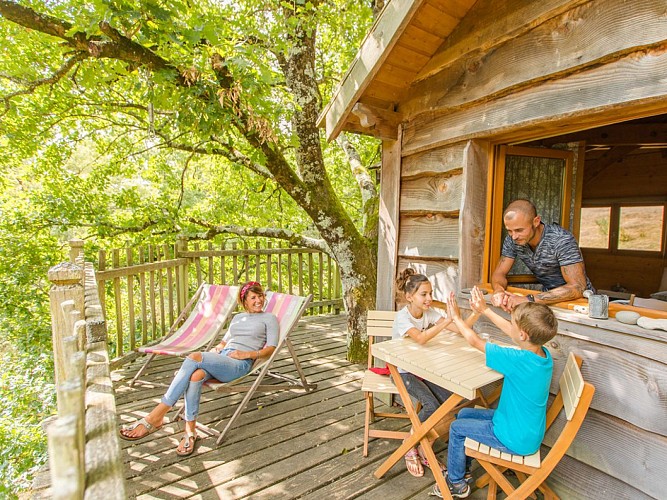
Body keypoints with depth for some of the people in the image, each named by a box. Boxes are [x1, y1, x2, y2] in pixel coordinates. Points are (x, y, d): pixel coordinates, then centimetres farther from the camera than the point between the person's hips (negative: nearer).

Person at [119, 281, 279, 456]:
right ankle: (190, 431, -23)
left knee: (195, 357, -30)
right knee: (195, 375, -32)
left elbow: (271, 349, 4)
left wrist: (247, 354, -9)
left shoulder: (269, 318, 14)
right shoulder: (237, 318, 32)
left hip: (240, 363, -5)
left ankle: (155, 417, -25)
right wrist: (217, 348, 11)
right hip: (220, 358, 5)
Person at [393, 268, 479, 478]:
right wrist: (449, 319, -45)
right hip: (404, 371, -6)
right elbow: (421, 338, -40)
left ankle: (423, 447, 6)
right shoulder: (402, 316, -21)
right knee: (432, 406, -23)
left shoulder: (429, 313, -2)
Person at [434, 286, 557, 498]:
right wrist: (484, 309, 11)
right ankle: (462, 466, 36)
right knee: (464, 414, 17)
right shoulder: (544, 354, -11)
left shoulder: (518, 361, -34)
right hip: (529, 431, 8)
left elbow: (475, 341, -23)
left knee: (457, 428, 6)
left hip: (516, 439, -8)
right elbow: (511, 331, 6)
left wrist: (456, 317, -8)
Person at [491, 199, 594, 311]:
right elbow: (499, 273, -7)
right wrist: (498, 290, -31)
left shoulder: (561, 240, -25)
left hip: (579, 299, -3)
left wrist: (529, 299, -40)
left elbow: (577, 288, -31)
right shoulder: (512, 240, -11)